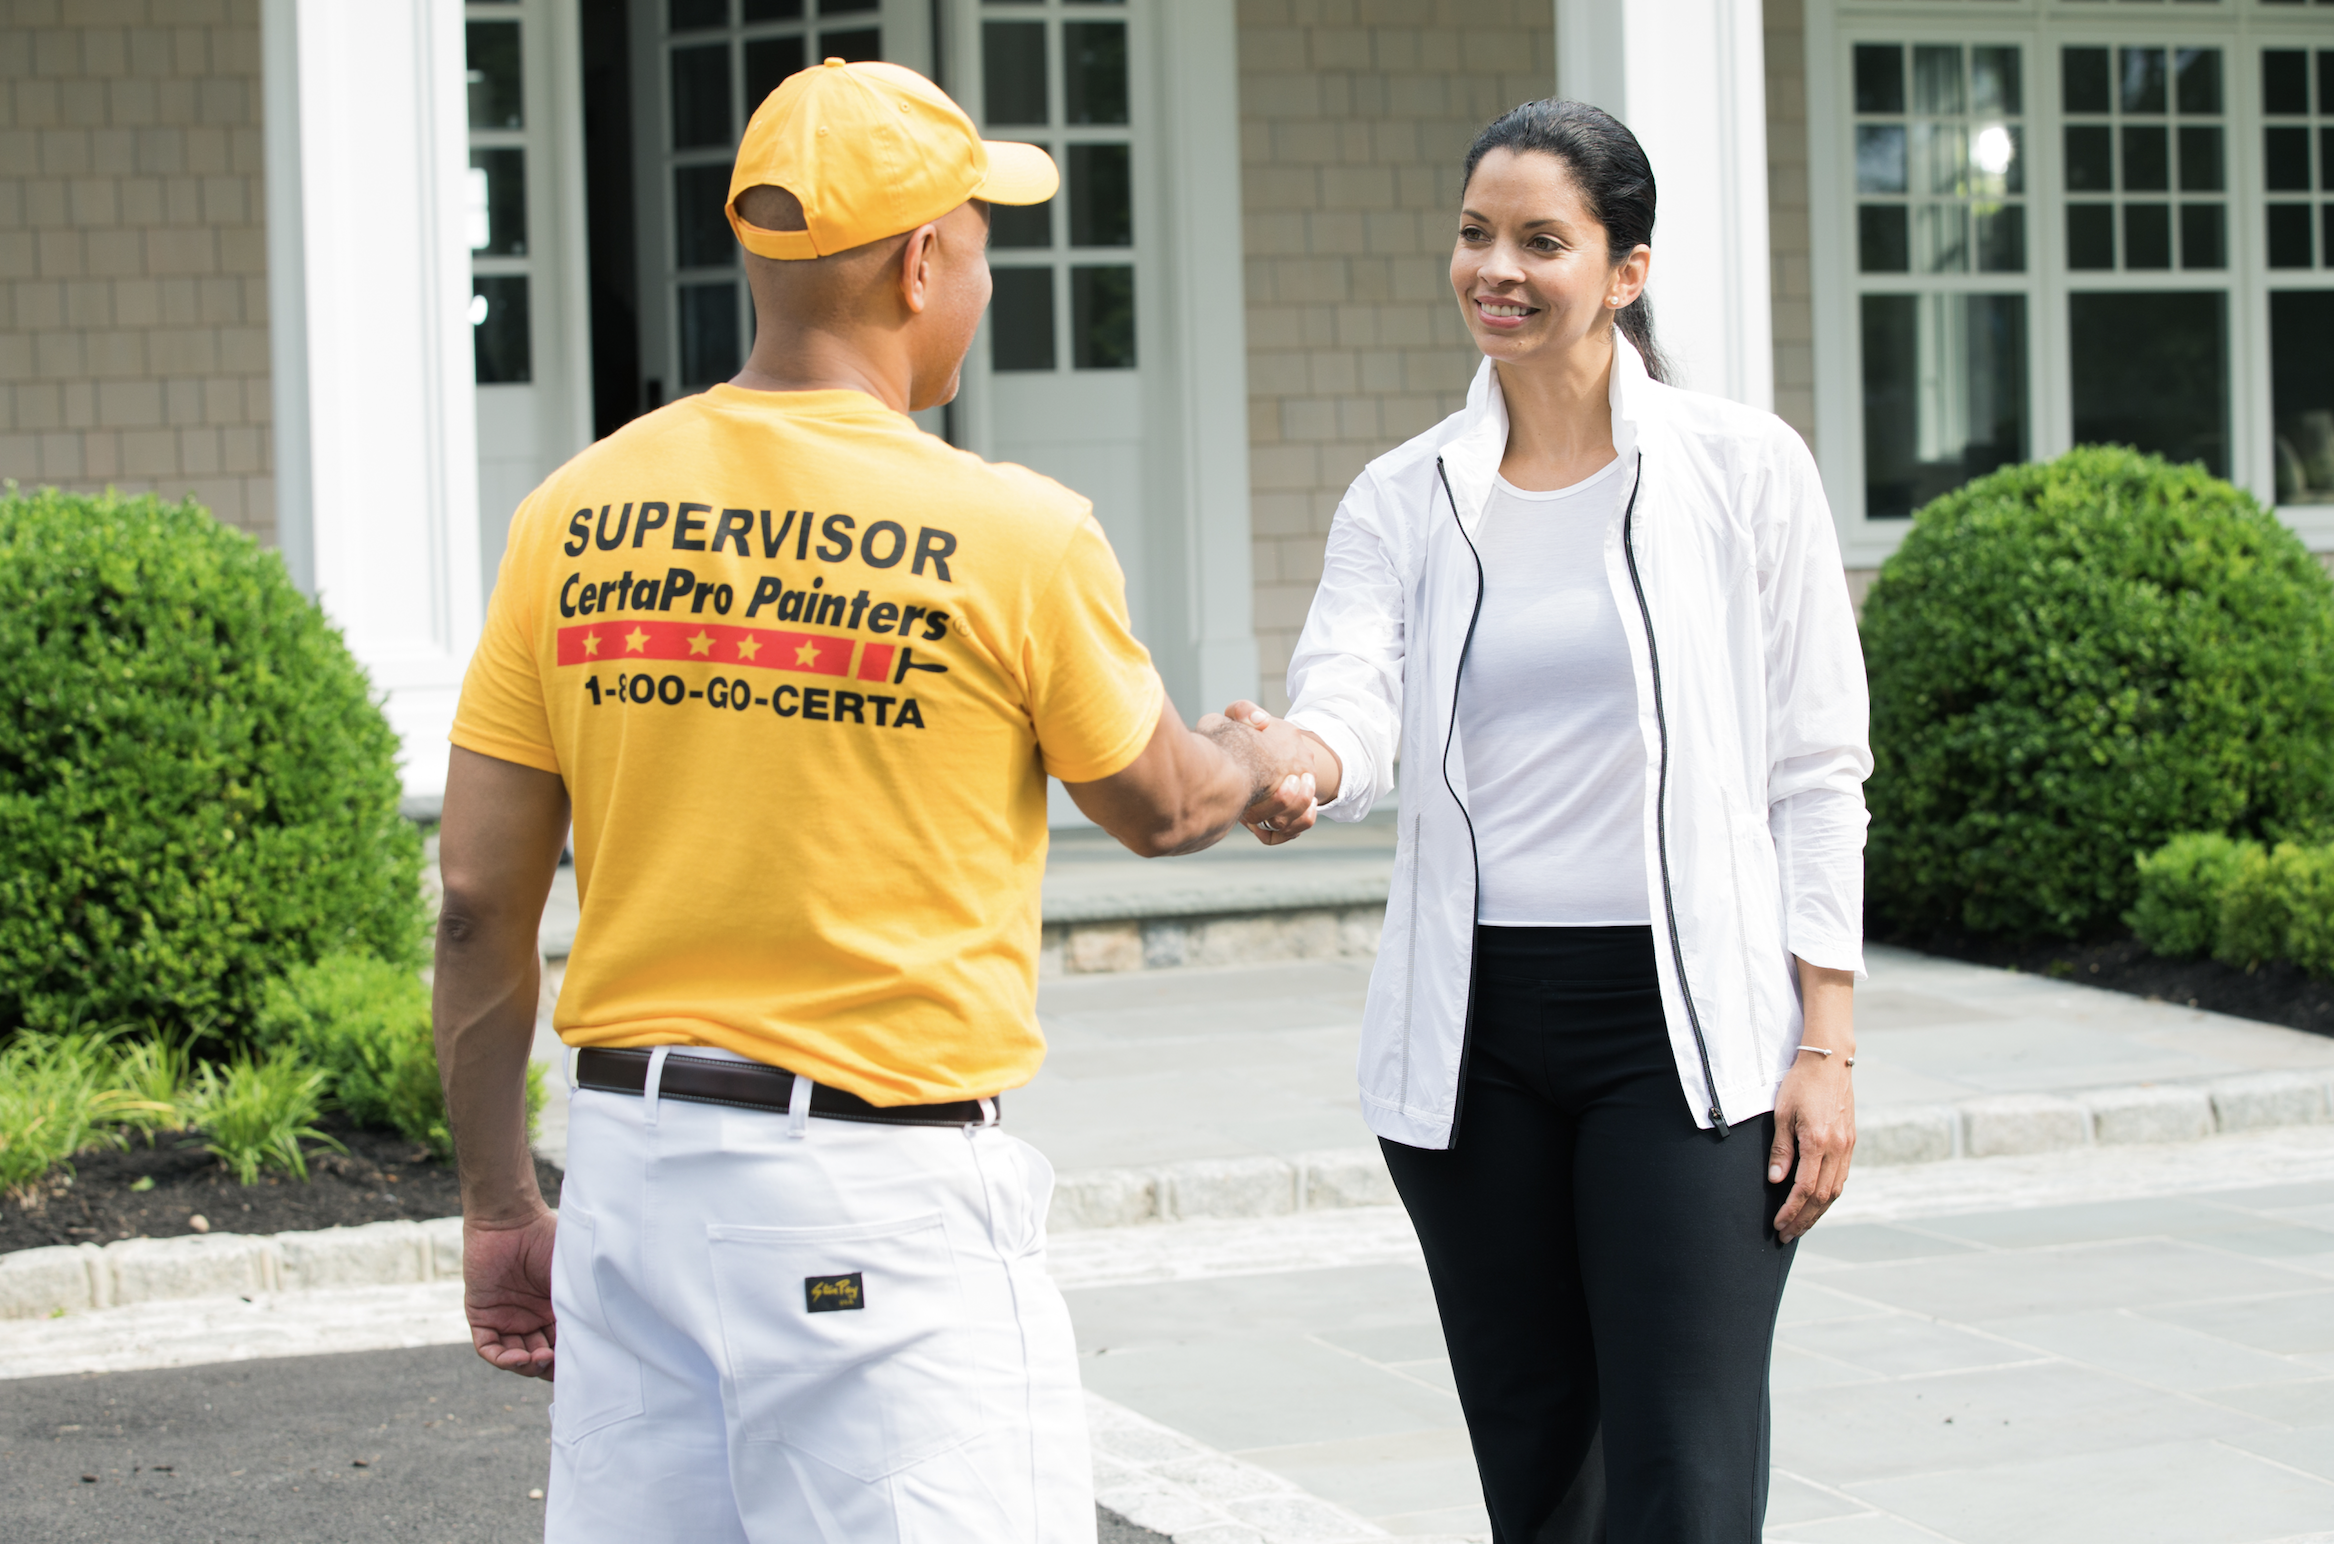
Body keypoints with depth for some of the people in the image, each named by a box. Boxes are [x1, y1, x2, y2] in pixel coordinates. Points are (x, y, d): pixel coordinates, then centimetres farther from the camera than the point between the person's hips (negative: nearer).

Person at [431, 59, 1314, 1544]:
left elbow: (480, 902, 4)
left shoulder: (574, 515, 2)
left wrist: (500, 1207, 14)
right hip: (889, 1198, -5)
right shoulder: (1015, 535, -9)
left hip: (632, 1154, 5)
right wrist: (1265, 758, 32)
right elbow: (1159, 807, 8)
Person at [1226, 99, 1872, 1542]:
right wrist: (1294, 770, -35)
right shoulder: (1405, 498, 7)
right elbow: (1348, 701, -11)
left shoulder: (1744, 470, 0)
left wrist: (1827, 1047, -6)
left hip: (1689, 1032, -3)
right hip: (1473, 1038, 3)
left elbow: (1817, 777, 0)